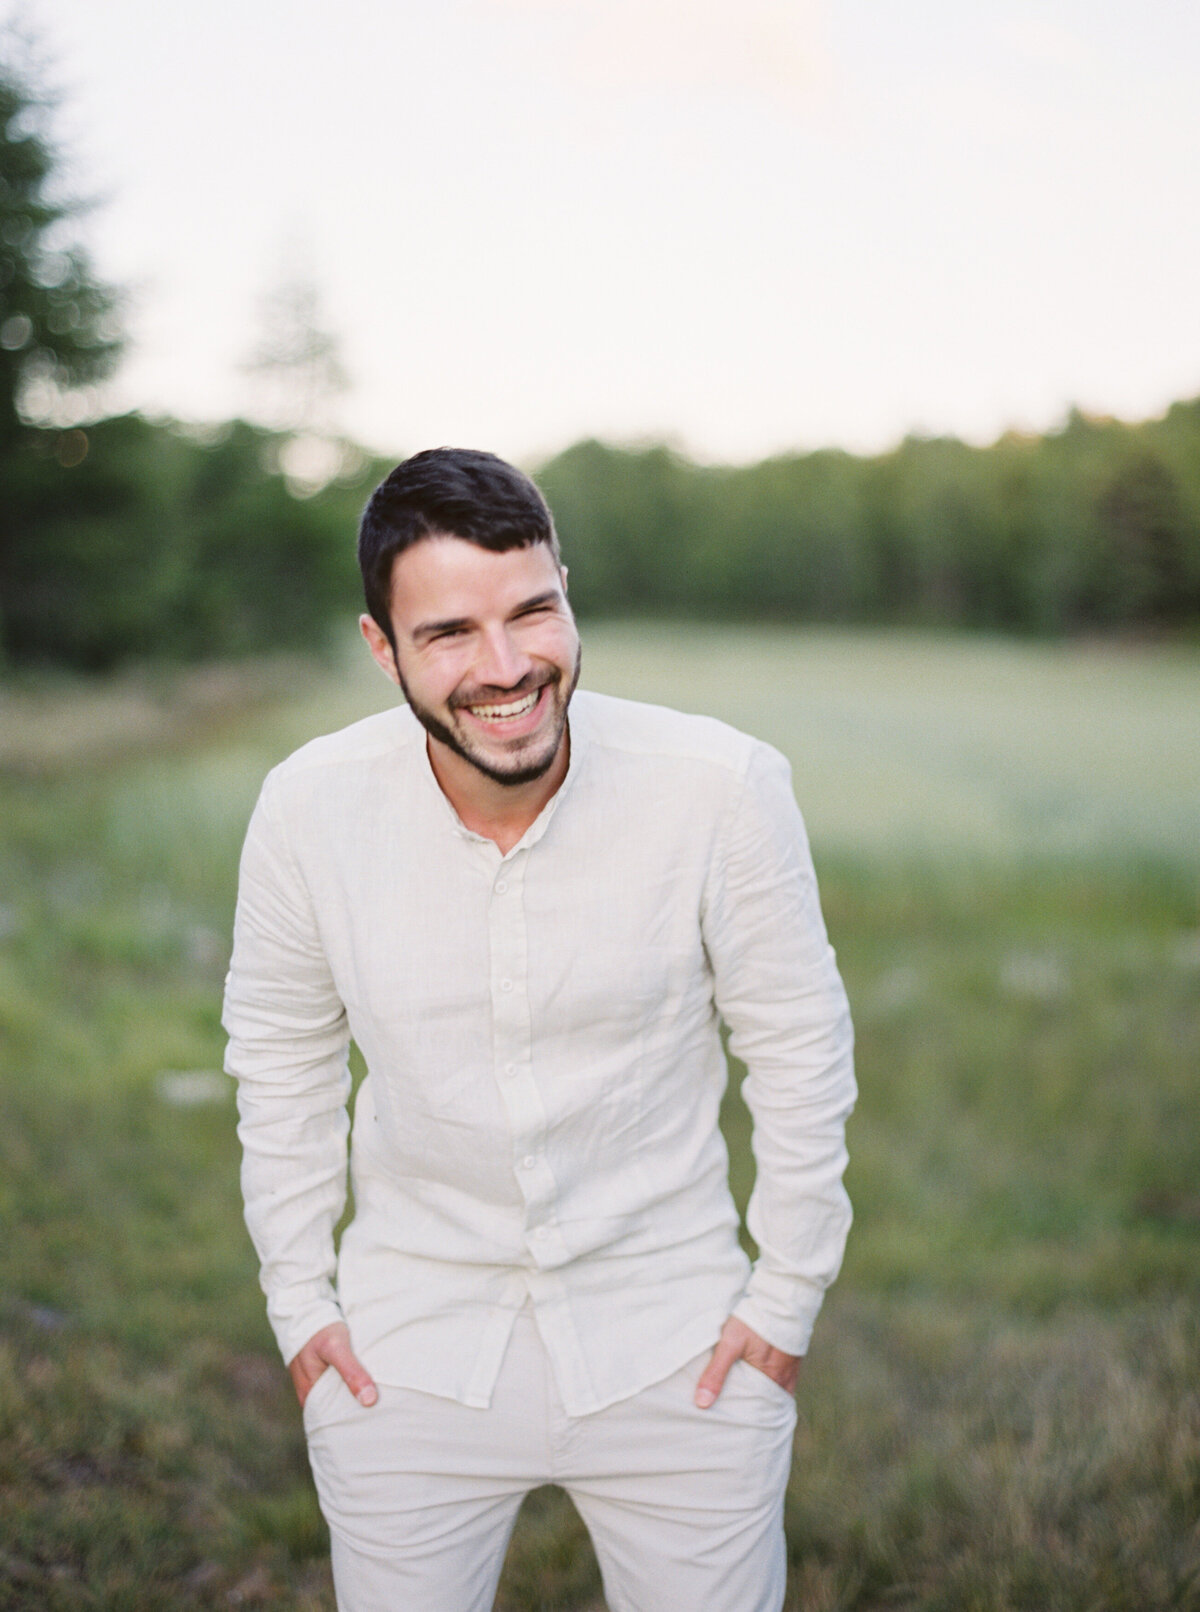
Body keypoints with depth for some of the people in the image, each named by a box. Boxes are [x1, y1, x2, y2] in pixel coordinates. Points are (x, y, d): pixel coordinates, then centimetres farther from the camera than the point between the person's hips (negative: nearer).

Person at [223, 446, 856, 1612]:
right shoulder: (309, 806, -14)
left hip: (675, 1348, -1)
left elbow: (797, 1044, -5)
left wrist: (788, 1293, 0)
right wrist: (297, 1297, 6)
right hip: (406, 1352, 1)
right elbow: (280, 1055, 3)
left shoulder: (726, 787, -19)